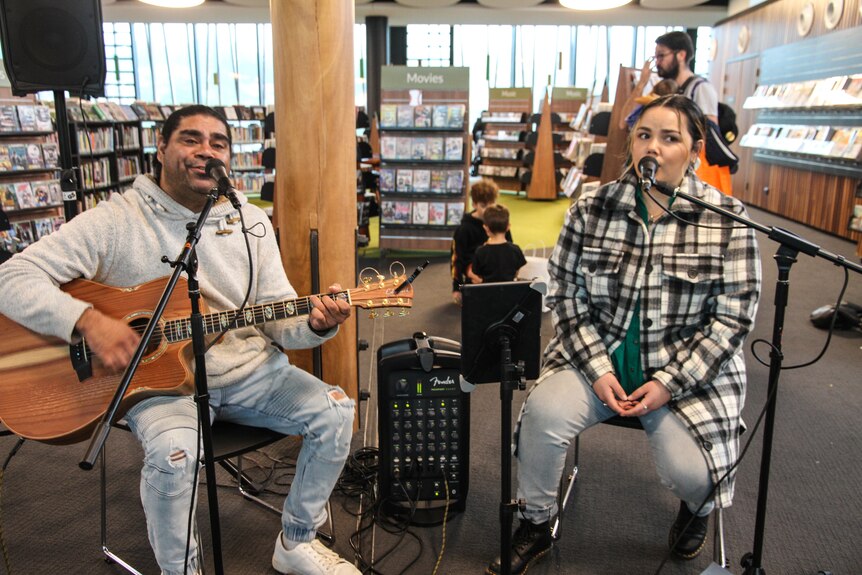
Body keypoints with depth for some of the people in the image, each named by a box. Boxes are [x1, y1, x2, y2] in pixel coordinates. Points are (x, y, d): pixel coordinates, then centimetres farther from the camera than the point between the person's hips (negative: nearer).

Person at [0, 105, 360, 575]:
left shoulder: (252, 223, 5)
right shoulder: (115, 221, -7)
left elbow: (279, 322, 4)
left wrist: (316, 324, -19)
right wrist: (88, 321, -26)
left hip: (249, 370, 4)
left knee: (333, 411, -12)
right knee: (175, 452, -33)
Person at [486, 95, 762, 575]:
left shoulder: (726, 218, -6)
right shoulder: (592, 210, -1)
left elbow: (734, 317, -7)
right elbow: (567, 295, 0)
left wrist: (668, 384, -14)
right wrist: (598, 370, -12)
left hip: (689, 371, -1)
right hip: (599, 358, 2)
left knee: (688, 470, -20)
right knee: (544, 411, -24)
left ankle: (699, 508, 23)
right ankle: (536, 526, 4)